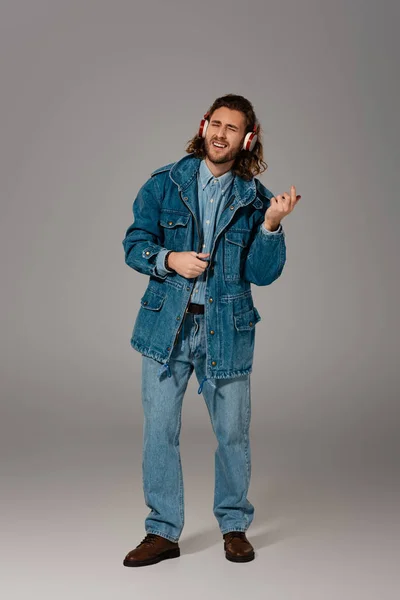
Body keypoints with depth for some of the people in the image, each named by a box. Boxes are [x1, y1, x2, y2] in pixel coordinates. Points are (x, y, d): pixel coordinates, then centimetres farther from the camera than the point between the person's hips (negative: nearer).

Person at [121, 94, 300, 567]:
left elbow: (263, 273, -3)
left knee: (233, 433, 8)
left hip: (226, 329, 0)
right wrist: (170, 259, -15)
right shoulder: (164, 184, 3)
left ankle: (234, 526, 29)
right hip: (166, 326, 0)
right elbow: (134, 244, 3)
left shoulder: (255, 198, 3)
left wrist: (271, 224, -17)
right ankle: (163, 532, 20)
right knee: (159, 431, 4)